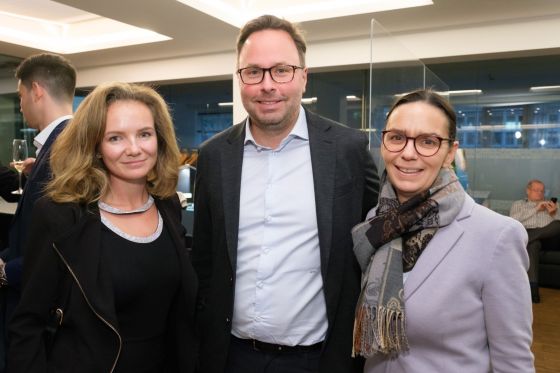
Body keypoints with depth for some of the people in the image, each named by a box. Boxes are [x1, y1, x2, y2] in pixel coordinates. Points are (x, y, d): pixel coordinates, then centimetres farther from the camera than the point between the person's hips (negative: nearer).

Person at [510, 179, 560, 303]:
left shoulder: (550, 205, 31)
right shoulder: (518, 204, 25)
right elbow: (513, 219, 2)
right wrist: (536, 209, 1)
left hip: (549, 234, 2)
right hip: (527, 232, -2)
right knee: (532, 245, -40)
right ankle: (533, 288, -49)